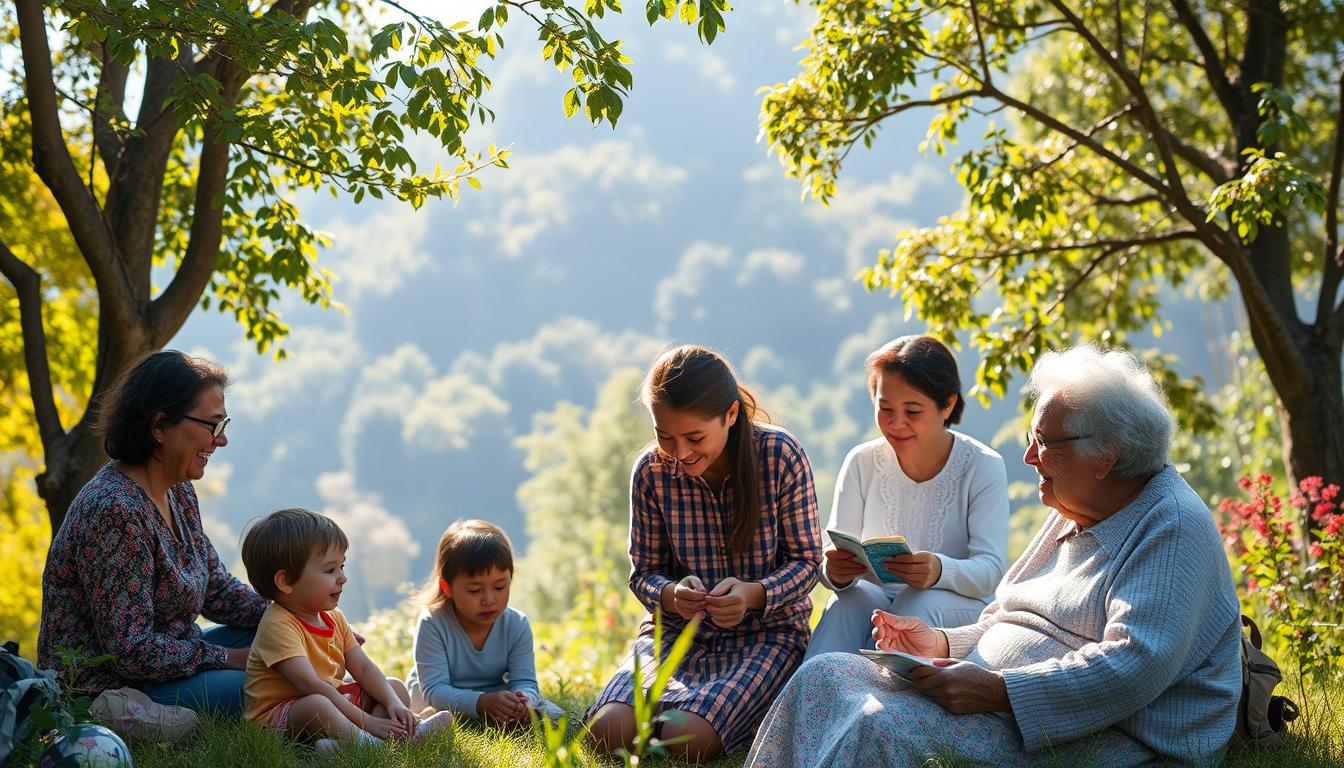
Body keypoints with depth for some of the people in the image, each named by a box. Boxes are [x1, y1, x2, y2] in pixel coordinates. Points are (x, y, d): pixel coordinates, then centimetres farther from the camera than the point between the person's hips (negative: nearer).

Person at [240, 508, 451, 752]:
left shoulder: (334, 619, 9)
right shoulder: (278, 625, -22)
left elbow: (363, 668, 8)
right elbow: (310, 684, -30)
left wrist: (394, 703, -12)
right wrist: (366, 721, -31)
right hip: (277, 715, -10)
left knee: (396, 686, 6)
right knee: (316, 705, -39)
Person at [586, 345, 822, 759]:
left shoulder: (782, 456, -13)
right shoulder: (651, 472, -6)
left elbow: (806, 561, -6)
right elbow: (644, 571, 3)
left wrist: (753, 594, -27)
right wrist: (671, 595, -22)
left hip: (767, 630, -3)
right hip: (677, 629, 3)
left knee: (687, 738, -30)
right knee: (608, 729, -25)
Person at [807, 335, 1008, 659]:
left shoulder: (983, 467, -6)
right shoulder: (862, 462, 2)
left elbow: (990, 571, -15)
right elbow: (833, 556, -4)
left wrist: (941, 571, -39)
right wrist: (834, 571, -32)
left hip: (957, 607, -1)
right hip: (876, 596, 2)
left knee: (919, 603, -34)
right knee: (852, 596, -32)